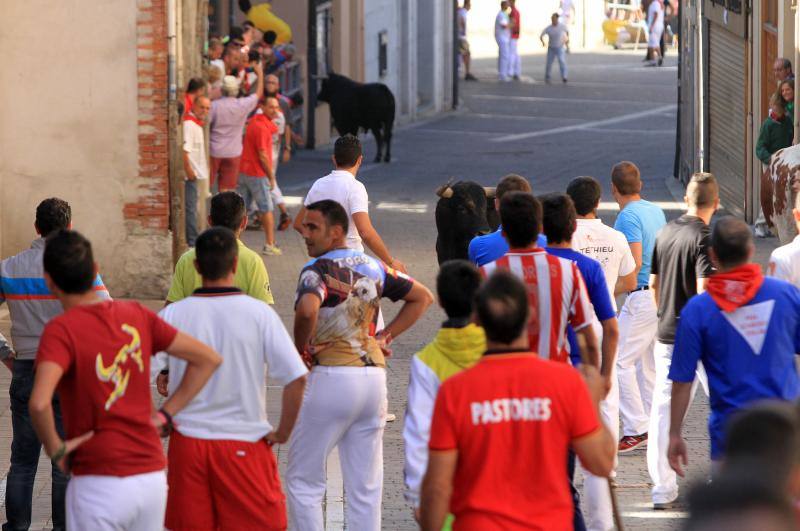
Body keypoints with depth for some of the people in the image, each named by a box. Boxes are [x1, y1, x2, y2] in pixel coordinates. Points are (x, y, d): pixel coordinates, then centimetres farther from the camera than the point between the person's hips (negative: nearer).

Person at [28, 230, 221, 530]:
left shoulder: (60, 330, -12)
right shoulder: (136, 316, 6)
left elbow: (39, 403, -29)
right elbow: (208, 359, 12)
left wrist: (55, 449, -12)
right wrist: (165, 415, 10)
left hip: (98, 484, -6)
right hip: (153, 478, 6)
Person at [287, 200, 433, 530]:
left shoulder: (318, 269, -10)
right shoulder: (373, 267, 12)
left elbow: (307, 309, -30)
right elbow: (422, 297, 22)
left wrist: (301, 348, -12)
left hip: (331, 377, -7)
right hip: (374, 376, 7)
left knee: (302, 479, 4)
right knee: (365, 486, 10)